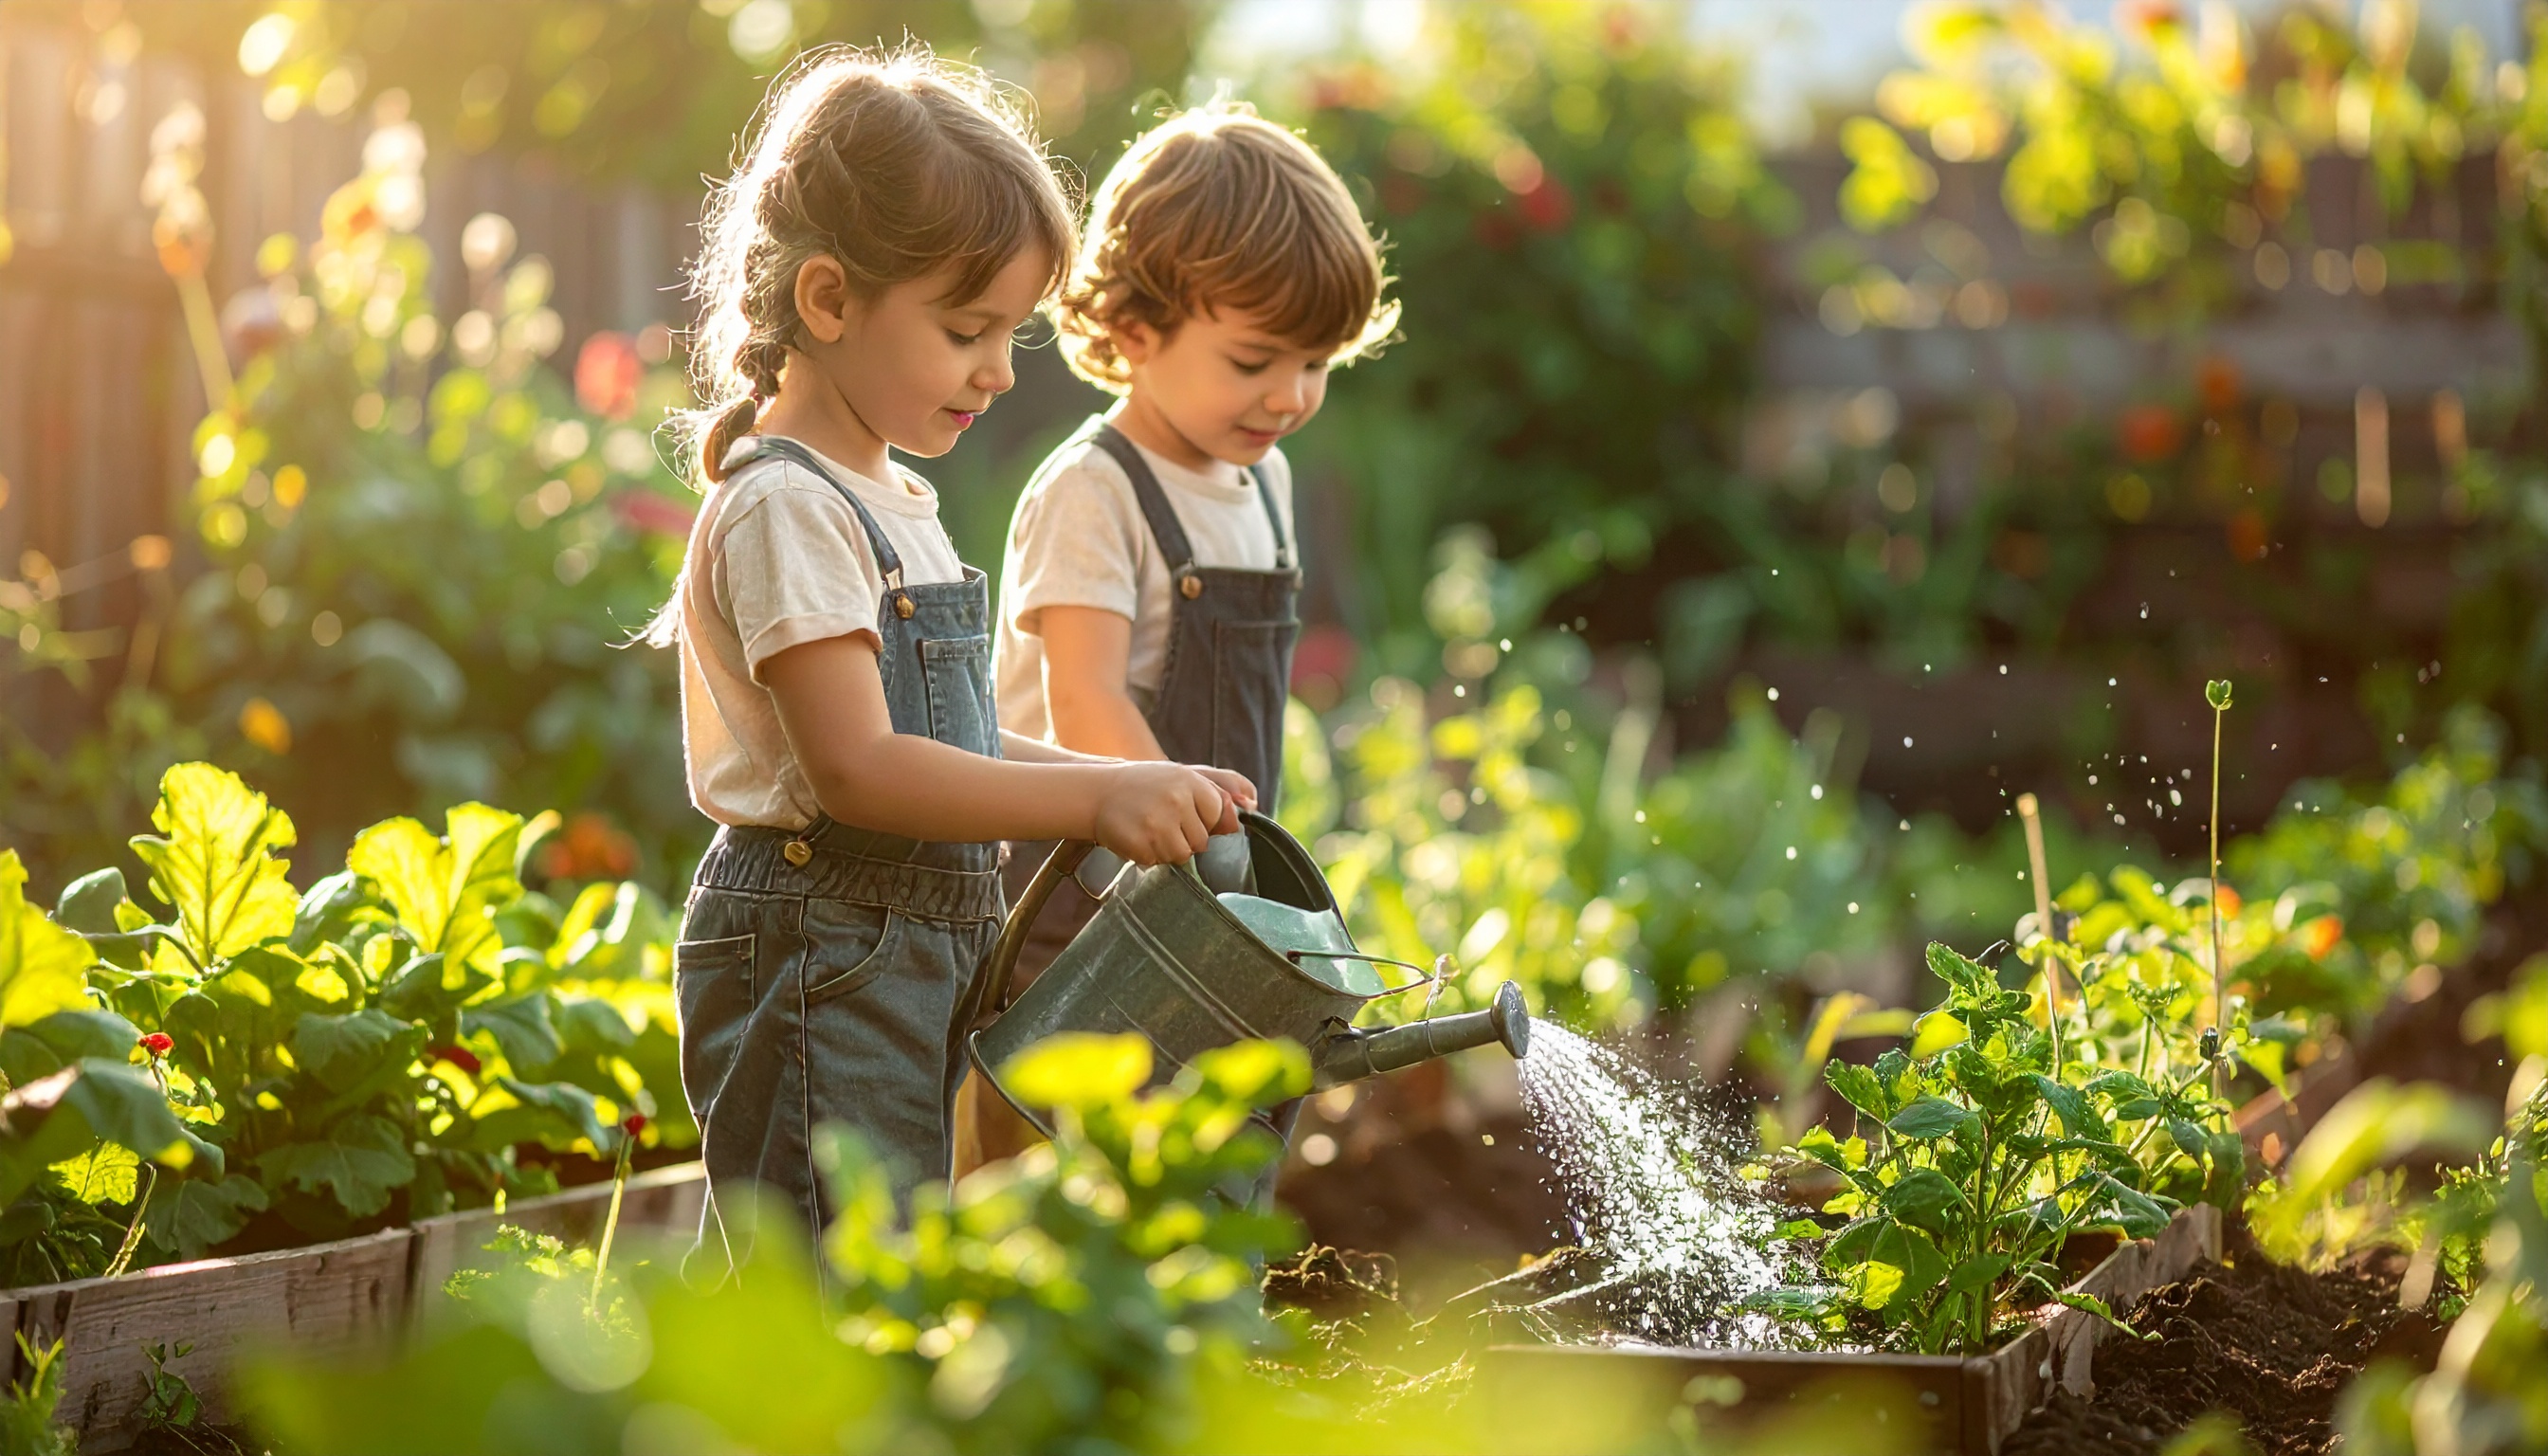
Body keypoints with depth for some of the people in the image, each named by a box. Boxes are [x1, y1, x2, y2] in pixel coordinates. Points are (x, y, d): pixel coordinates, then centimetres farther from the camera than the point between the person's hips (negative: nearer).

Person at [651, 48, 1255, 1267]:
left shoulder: (887, 503, 17)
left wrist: (1128, 789, 10)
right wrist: (1095, 801, -27)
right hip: (818, 970, -10)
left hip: (913, 964, 10)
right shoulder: (786, 509, -15)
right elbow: (855, 767, -23)